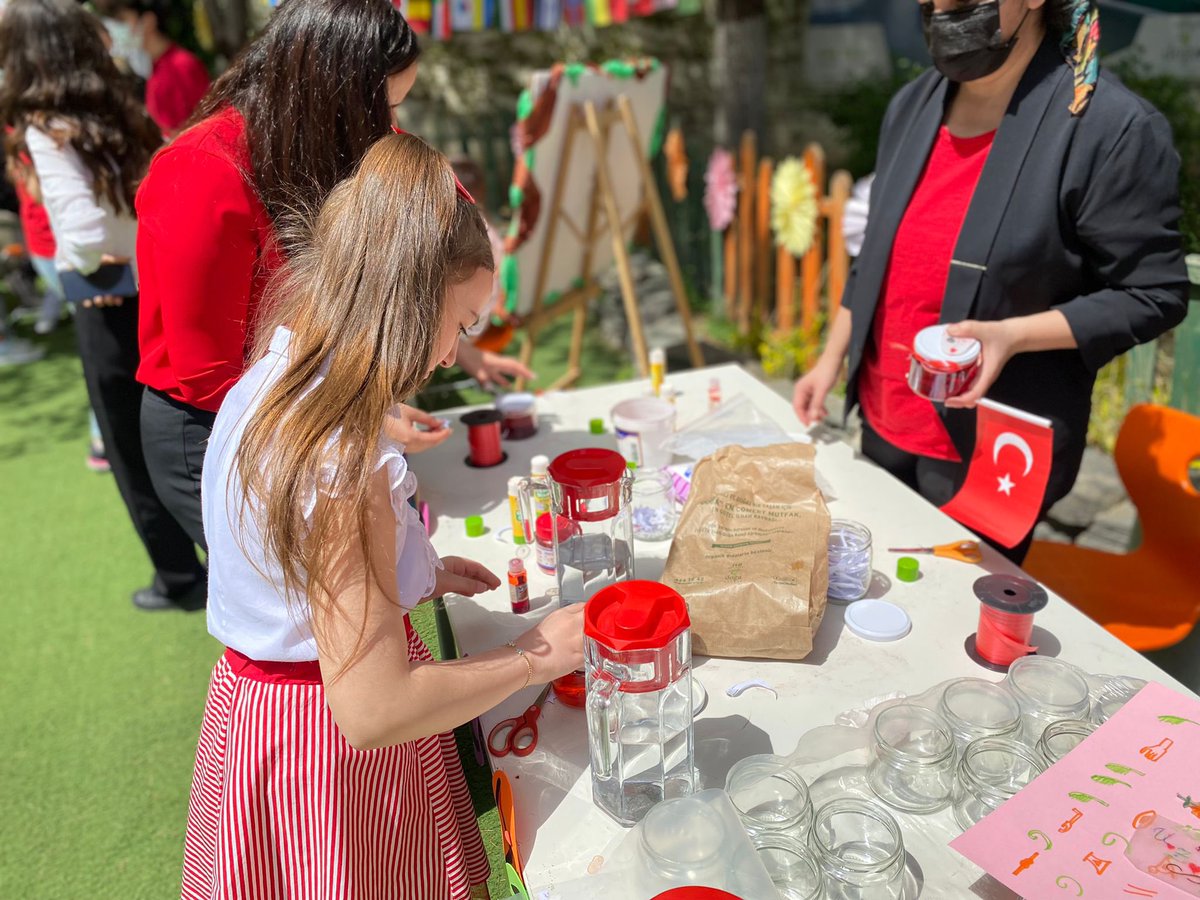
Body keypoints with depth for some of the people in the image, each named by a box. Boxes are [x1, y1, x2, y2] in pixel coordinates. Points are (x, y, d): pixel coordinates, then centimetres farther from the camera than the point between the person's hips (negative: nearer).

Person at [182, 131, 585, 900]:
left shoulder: (262, 392, -4)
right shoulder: (343, 466, -33)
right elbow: (372, 711, -31)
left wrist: (419, 574, 7)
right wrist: (536, 657, -20)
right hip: (331, 755, -8)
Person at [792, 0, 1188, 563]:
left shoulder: (1114, 129, -16)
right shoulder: (911, 106, 5)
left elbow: (1152, 295, -12)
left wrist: (1012, 336, -25)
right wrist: (832, 359, 10)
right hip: (883, 426, 6)